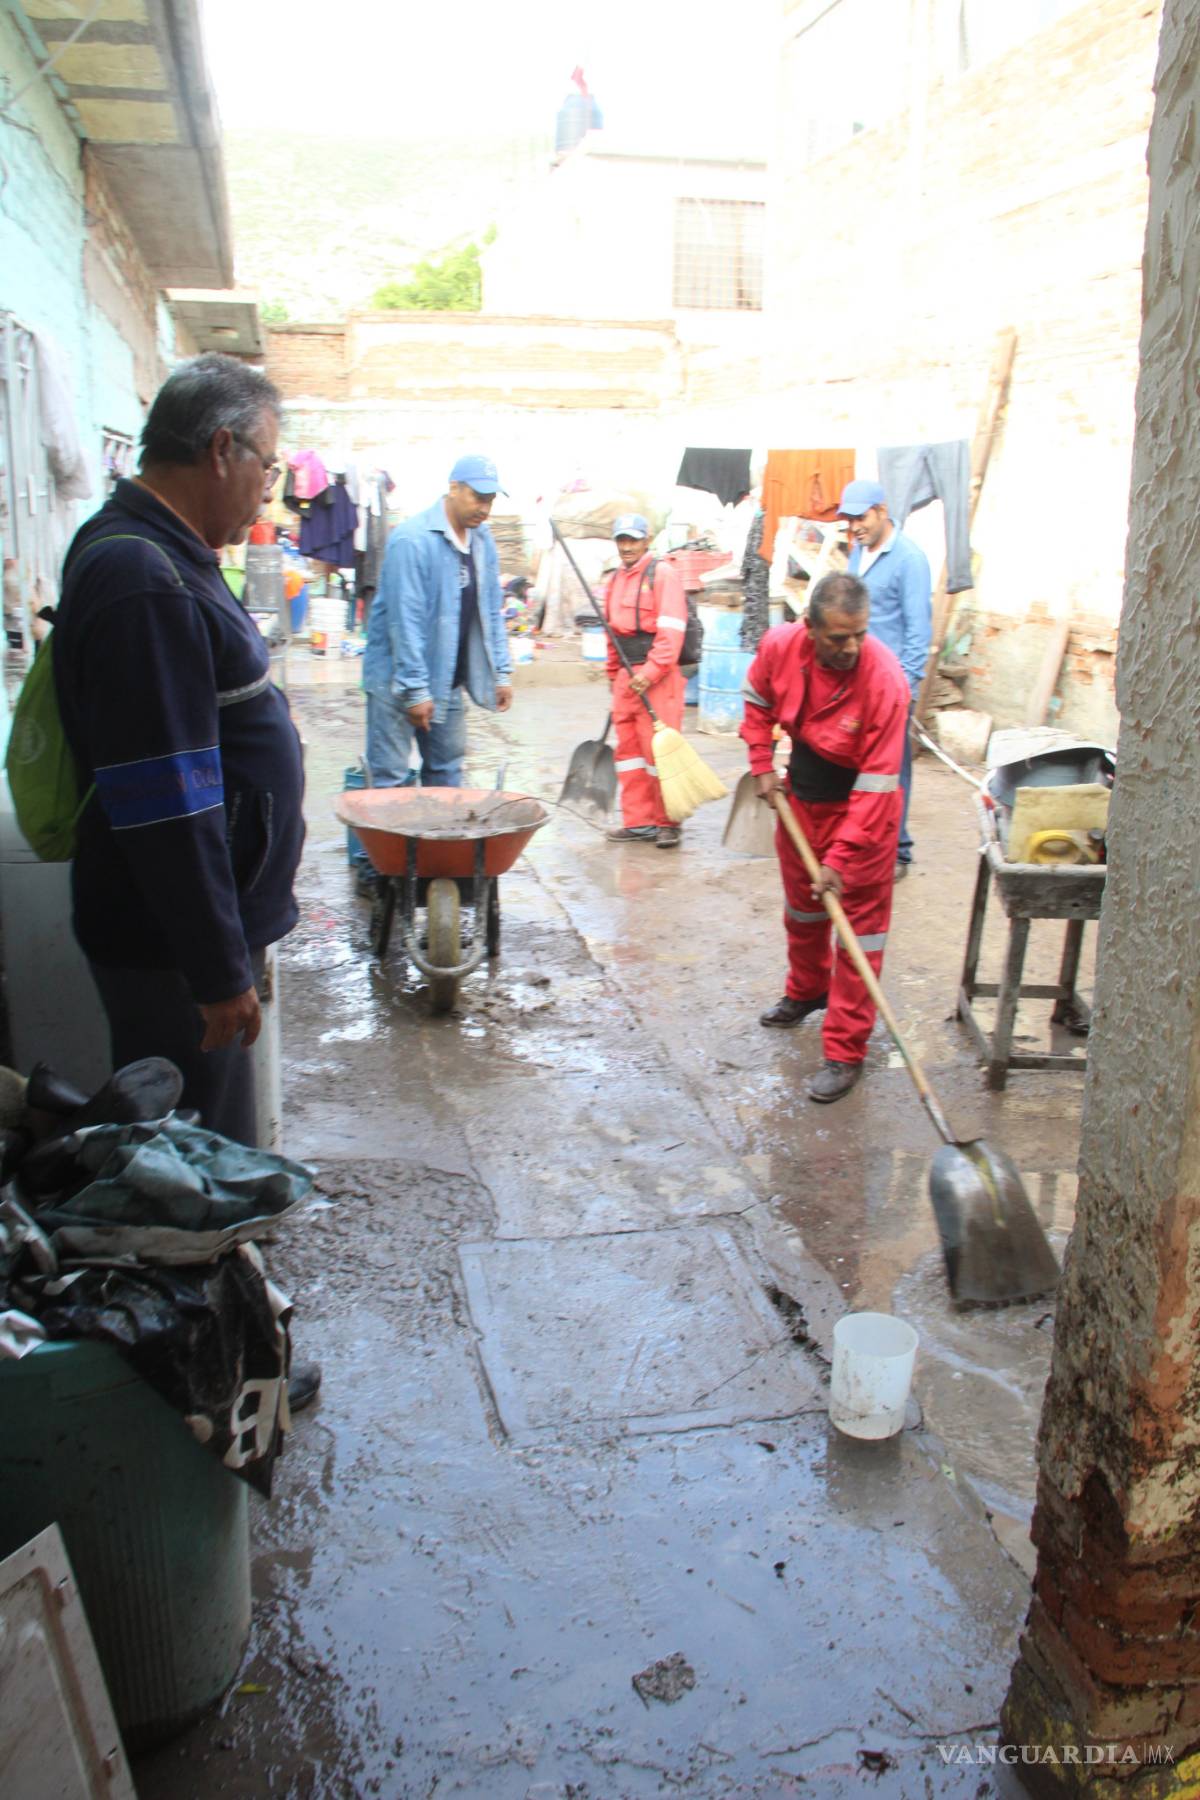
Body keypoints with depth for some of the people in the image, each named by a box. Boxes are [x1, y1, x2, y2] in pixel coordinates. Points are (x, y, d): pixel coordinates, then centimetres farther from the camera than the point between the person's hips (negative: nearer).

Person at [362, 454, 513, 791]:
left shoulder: (481, 540, 6)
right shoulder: (412, 539, -18)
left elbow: (492, 610, 12)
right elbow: (405, 620, -20)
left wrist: (501, 673, 6)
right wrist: (415, 689, -21)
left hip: (448, 678, 7)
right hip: (397, 679, -7)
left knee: (447, 772, 14)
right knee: (391, 777, -4)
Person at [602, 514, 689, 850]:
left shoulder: (663, 574, -6)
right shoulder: (614, 580, 17)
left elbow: (671, 632, -14)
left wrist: (649, 672, -20)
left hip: (658, 677, -8)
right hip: (626, 677, 8)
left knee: (659, 750, -6)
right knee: (628, 748, 8)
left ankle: (667, 823, 4)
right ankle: (638, 820, 16)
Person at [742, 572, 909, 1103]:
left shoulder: (886, 681, -31)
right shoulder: (780, 646, -18)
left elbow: (876, 783, -28)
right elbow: (758, 701, 7)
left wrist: (842, 857, -28)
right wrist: (762, 765, -1)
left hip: (860, 807, -5)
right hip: (799, 796, 6)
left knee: (859, 928, -3)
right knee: (802, 909, 24)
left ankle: (845, 1053, 6)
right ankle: (807, 991, 50)